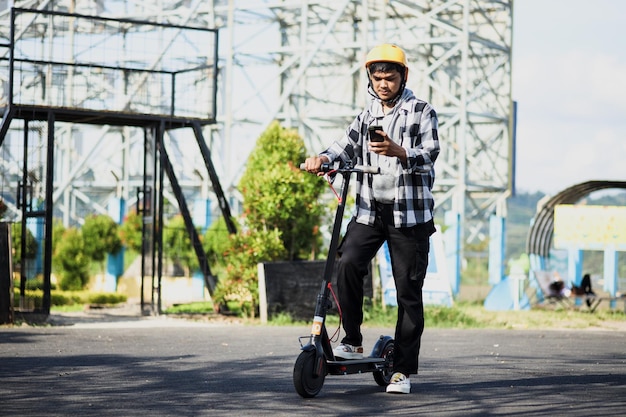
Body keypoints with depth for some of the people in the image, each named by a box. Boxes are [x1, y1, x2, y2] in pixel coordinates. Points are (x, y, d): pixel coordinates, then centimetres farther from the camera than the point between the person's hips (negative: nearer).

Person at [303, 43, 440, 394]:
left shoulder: (422, 112, 2)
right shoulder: (367, 116, 17)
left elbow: (430, 153, -14)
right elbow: (347, 148, 3)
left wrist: (398, 152, -34)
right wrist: (323, 159, -19)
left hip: (409, 212, -3)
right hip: (369, 209, 3)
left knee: (409, 292, -1)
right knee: (348, 263, -22)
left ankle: (403, 370, 7)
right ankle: (353, 341, -8)